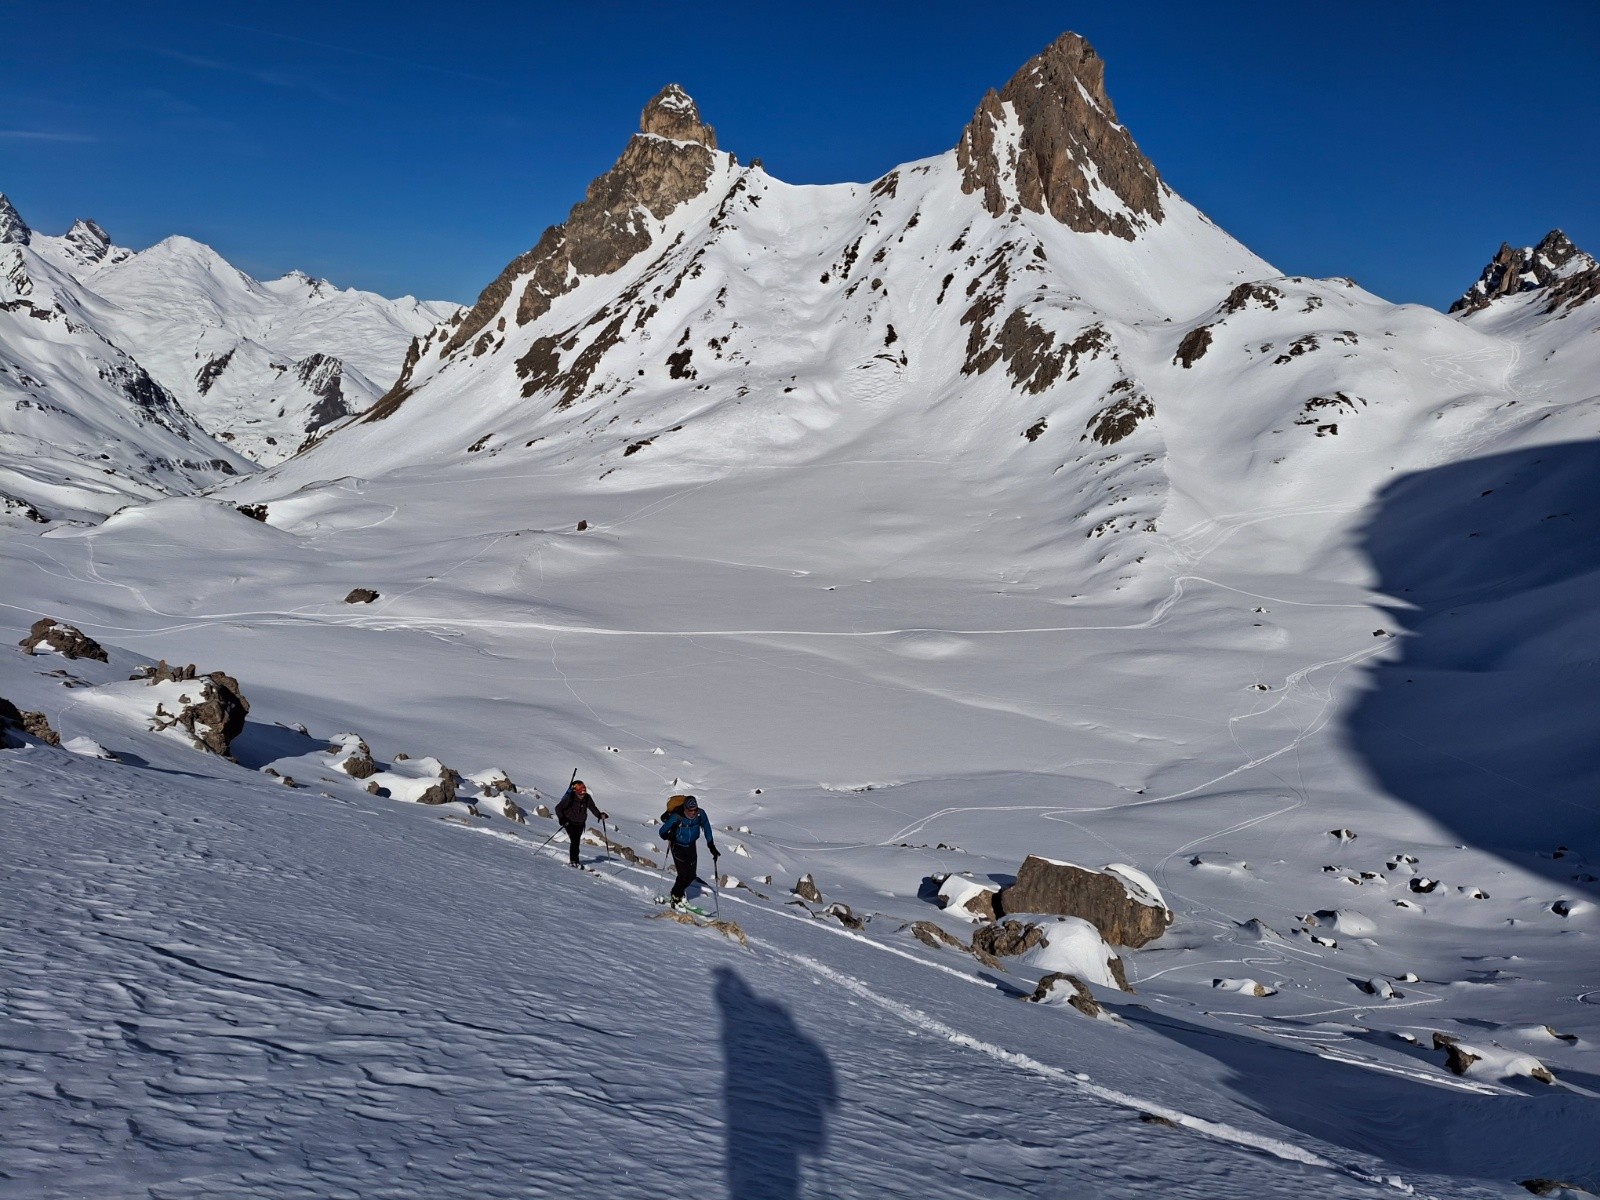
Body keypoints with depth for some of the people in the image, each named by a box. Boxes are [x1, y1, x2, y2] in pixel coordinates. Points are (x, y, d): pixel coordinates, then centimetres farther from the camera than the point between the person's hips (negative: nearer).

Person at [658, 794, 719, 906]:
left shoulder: (700, 814, -18)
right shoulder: (676, 817, -28)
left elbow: (707, 828, 0)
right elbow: (662, 832, -21)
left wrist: (711, 846, 1)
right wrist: (668, 835, -43)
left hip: (691, 847, 4)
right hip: (678, 847, -4)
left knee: (691, 876, 5)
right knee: (683, 875, -13)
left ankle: (678, 892, 33)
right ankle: (676, 897, 14)